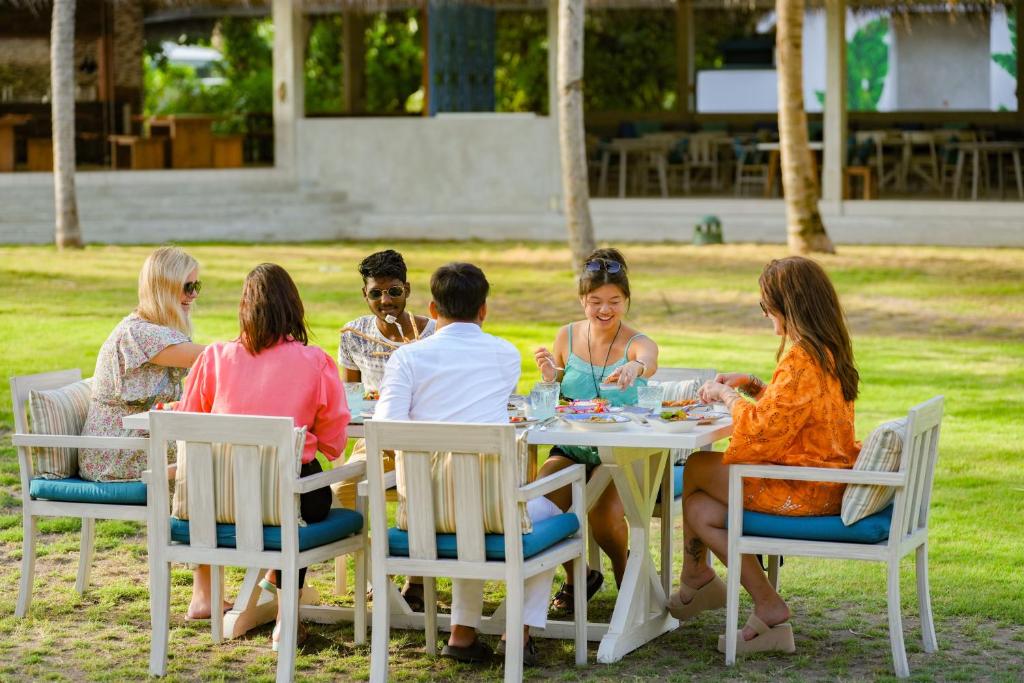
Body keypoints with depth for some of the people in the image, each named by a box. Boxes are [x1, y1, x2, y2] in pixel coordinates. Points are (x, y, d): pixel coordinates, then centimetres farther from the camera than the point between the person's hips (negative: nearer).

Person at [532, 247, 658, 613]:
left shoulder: (637, 344, -8)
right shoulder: (567, 337, 3)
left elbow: (649, 362, -35)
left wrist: (635, 368, -60)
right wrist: (550, 377, -13)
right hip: (571, 448, 3)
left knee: (604, 511, -29)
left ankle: (623, 570, 8)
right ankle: (577, 574, 10)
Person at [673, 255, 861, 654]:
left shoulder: (802, 358, -21)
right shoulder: (828, 350, 11)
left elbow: (763, 429, -21)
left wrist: (727, 396, -5)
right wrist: (752, 386, 14)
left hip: (806, 492, -10)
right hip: (827, 484, 10)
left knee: (697, 469, 4)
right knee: (700, 510, 8)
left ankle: (695, 577, 19)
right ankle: (768, 610, 10)